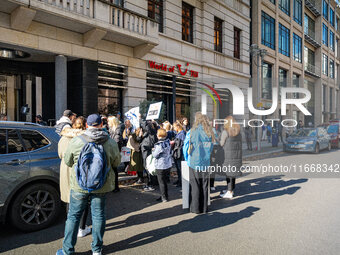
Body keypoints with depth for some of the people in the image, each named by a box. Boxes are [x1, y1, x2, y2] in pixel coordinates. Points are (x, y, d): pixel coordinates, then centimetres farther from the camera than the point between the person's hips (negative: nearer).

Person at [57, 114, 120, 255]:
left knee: (73, 215, 12)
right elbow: (116, 163, 7)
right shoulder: (111, 143, -7)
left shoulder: (76, 141, -10)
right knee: (98, 215, 13)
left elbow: (67, 161, 3)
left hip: (79, 185, -1)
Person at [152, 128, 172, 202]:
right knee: (164, 181, 20)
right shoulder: (168, 142, 1)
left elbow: (155, 155, -17)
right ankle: (165, 196, 29)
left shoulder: (159, 145, -23)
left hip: (161, 166, -8)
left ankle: (164, 198, 12)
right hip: (168, 165, 8)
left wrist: (153, 150, 4)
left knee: (161, 182, 5)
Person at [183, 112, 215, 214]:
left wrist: (188, 159, 13)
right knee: (204, 185, 11)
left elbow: (186, 147, -2)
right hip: (205, 162, 3)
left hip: (194, 162, -3)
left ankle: (195, 208, 12)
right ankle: (204, 208, 19)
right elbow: (211, 148, 7)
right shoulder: (209, 133, -1)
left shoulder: (192, 132, -10)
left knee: (195, 186, 6)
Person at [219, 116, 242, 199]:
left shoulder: (225, 132, -11)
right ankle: (231, 189, 26)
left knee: (228, 173, -2)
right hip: (237, 155, 7)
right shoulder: (238, 132, 11)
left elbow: (221, 144, -5)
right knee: (233, 172, 15)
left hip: (228, 155, -7)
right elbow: (240, 144, 15)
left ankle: (229, 193, 2)